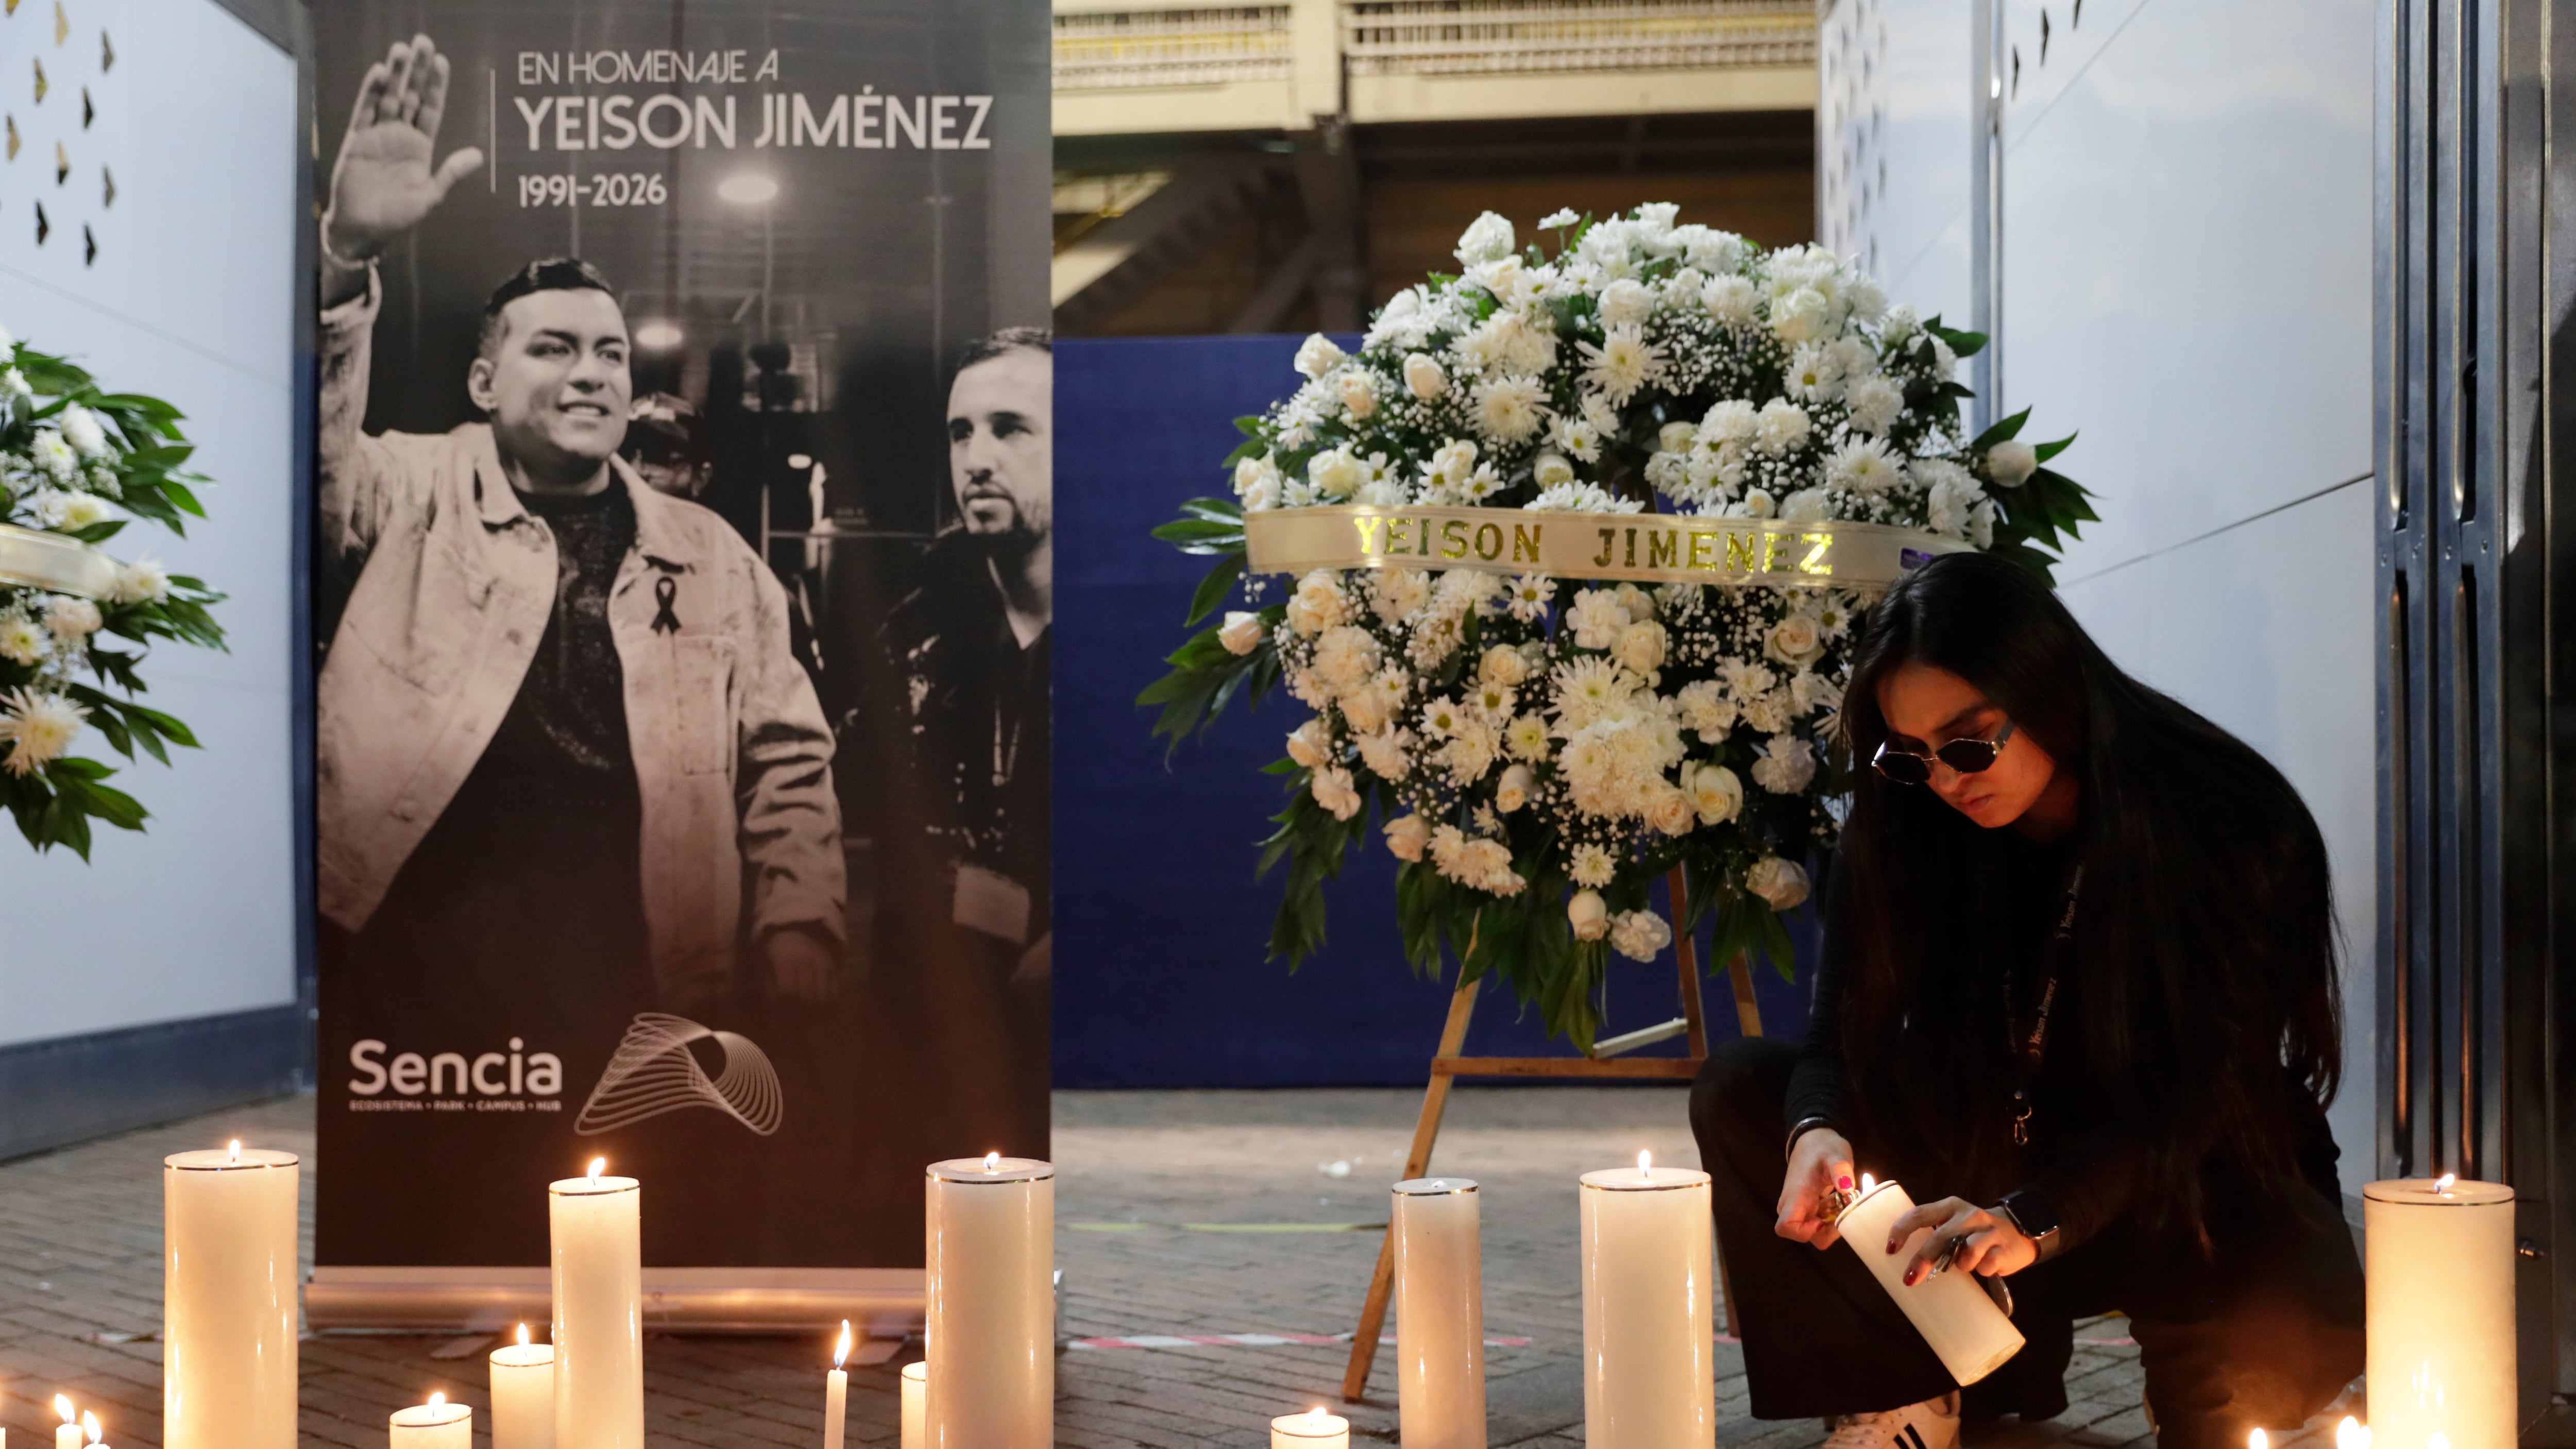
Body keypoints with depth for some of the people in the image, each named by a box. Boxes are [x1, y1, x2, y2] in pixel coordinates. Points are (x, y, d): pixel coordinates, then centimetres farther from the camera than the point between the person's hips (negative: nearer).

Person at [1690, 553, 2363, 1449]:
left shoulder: (2231, 827, -20)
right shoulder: (1902, 832, -8)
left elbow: (2204, 1091, -24)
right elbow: (1847, 1033, -8)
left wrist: (2038, 1221, -40)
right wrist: (1820, 1132, -34)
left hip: (2204, 1185, -4)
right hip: (1988, 1166, 4)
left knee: (2289, 1326, -37)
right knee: (1740, 1090, -14)